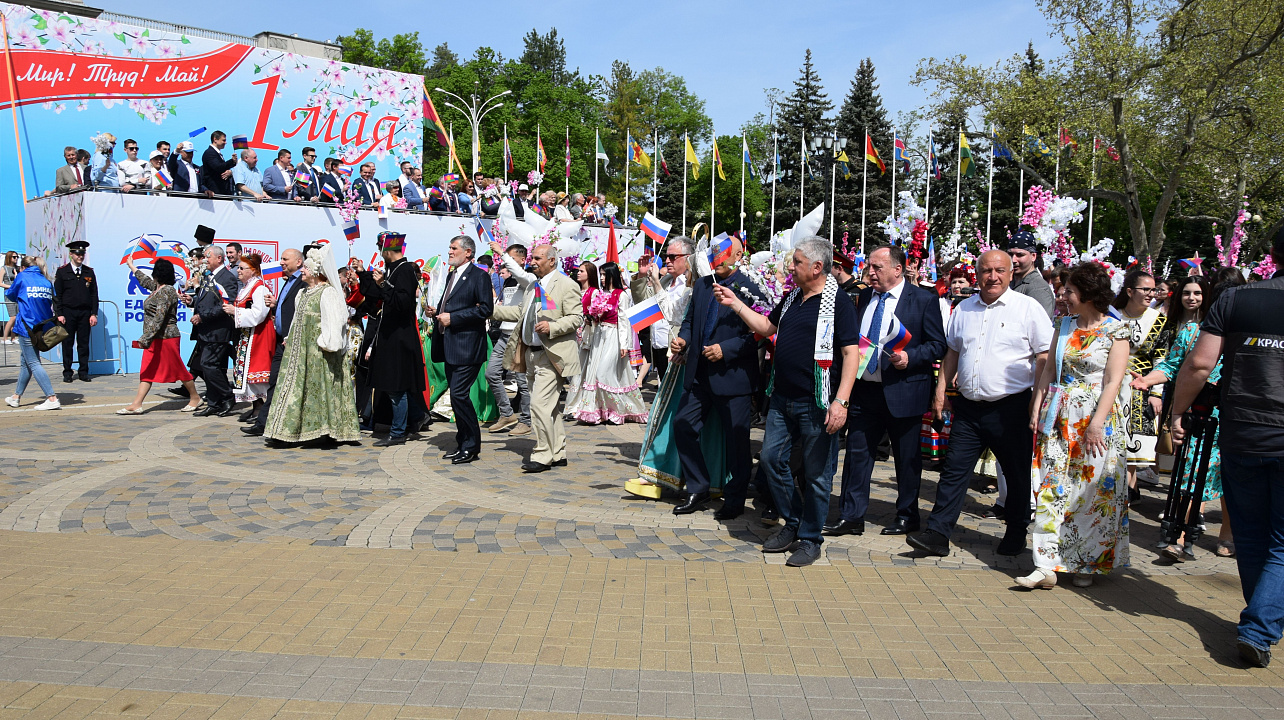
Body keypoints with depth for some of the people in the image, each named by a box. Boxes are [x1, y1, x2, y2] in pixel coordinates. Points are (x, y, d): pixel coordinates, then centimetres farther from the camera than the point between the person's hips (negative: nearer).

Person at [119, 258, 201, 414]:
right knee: (147, 371, 5)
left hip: (166, 338, -10)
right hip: (154, 339, 10)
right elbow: (145, 281, 36)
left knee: (177, 369, 0)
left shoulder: (167, 292, -18)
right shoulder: (157, 288, 12)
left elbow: (159, 318, -25)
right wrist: (132, 267, 50)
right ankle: (136, 405, 4)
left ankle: (195, 398, 14)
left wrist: (146, 337, -28)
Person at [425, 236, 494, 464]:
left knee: (458, 394, -12)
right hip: (450, 346, 9)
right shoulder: (451, 275, 19)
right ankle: (463, 443, 21)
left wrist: (452, 317, -17)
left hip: (467, 346, -9)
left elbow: (486, 308, -17)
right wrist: (436, 311, 7)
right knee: (456, 396, 12)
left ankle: (472, 446, -1)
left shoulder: (479, 276, -7)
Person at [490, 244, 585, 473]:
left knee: (540, 404, -13)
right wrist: (492, 309, 20)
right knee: (551, 406, 14)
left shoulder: (566, 285, -8)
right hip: (531, 354, 9)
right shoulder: (534, 286, 19)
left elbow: (577, 318, -12)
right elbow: (521, 312, 26)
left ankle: (542, 455, -4)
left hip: (551, 355, -9)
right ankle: (558, 453, 21)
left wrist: (552, 327, -24)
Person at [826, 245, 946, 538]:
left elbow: (938, 344, -6)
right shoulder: (865, 297, 11)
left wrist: (909, 357, -20)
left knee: (907, 458, 9)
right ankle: (852, 517, 13)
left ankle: (907, 515, 25)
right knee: (857, 453, 5)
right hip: (864, 390, 5)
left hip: (904, 392, -5)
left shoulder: (924, 300, -5)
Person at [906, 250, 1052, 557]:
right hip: (968, 406, 4)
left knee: (1018, 475, 9)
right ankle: (937, 534, 4)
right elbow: (952, 351, 18)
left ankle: (1016, 534, 26)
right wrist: (941, 390, 11)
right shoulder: (964, 309, 11)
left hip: (1011, 407, -3)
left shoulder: (1028, 307, -3)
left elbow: (1045, 357, -5)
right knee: (954, 471, 1)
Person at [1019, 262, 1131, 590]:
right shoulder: (1064, 326, 10)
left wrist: (1097, 423, -18)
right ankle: (1047, 565, 2)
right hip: (1059, 416, 4)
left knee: (1093, 491, 2)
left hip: (1095, 418, -4)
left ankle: (1087, 563, 18)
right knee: (1052, 488, 0)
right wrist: (1037, 407, 2)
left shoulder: (1115, 331, -5)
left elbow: (1113, 381, -11)